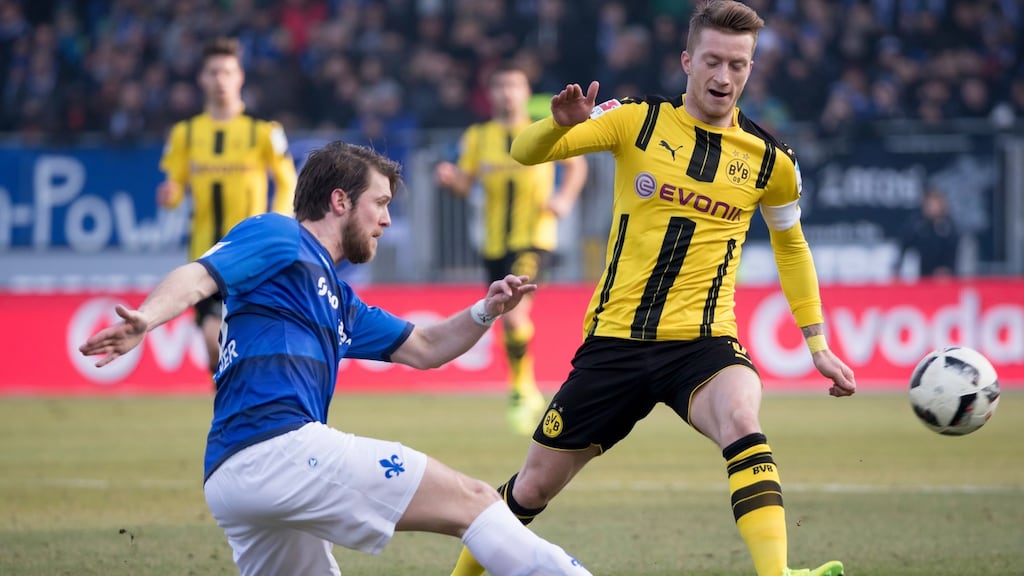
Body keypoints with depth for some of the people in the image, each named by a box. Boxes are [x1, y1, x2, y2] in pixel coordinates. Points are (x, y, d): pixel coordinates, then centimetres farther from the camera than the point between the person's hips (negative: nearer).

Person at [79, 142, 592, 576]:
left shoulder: (336, 299, 32)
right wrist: (144, 319, -31)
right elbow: (197, 278, -10)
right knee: (471, 500, -6)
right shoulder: (277, 238, 6)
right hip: (279, 446, -10)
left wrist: (486, 311, 17)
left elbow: (423, 349, 35)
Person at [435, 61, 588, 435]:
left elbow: (576, 165, 11)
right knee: (507, 321, 9)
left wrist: (565, 197, -7)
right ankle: (529, 393, 30)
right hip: (495, 242, 4)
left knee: (512, 312, -23)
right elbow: (465, 183, 4)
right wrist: (450, 178, -18)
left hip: (535, 238, -4)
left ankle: (521, 389, -7)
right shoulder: (478, 137, 7)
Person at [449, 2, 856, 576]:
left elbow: (791, 246, 19)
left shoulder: (769, 160, 1)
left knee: (741, 421, -36)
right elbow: (526, 153, -8)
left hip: (703, 342, -1)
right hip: (615, 339, 1)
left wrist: (818, 344, 16)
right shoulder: (638, 121, -2)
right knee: (534, 488, 10)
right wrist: (561, 123, -31)